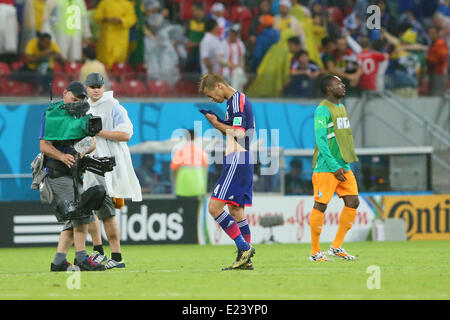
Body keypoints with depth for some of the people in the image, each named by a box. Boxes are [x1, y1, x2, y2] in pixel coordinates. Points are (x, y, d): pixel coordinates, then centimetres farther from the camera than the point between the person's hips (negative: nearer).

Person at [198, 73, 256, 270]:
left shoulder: (236, 101, -11)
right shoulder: (238, 100, 20)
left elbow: (238, 133, -19)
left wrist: (217, 124, -7)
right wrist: (218, 123, 9)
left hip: (236, 161, -11)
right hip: (243, 162, 11)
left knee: (214, 207, -13)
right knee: (236, 210, 11)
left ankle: (244, 248, -13)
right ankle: (246, 260, 11)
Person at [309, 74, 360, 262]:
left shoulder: (341, 108, 17)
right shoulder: (323, 110, -11)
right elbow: (321, 141, -16)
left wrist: (344, 165, 19)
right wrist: (335, 167, -18)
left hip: (343, 167, 9)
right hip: (325, 168, -9)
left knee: (353, 203, 2)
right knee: (320, 206, -4)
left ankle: (337, 247, 10)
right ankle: (315, 252, 3)